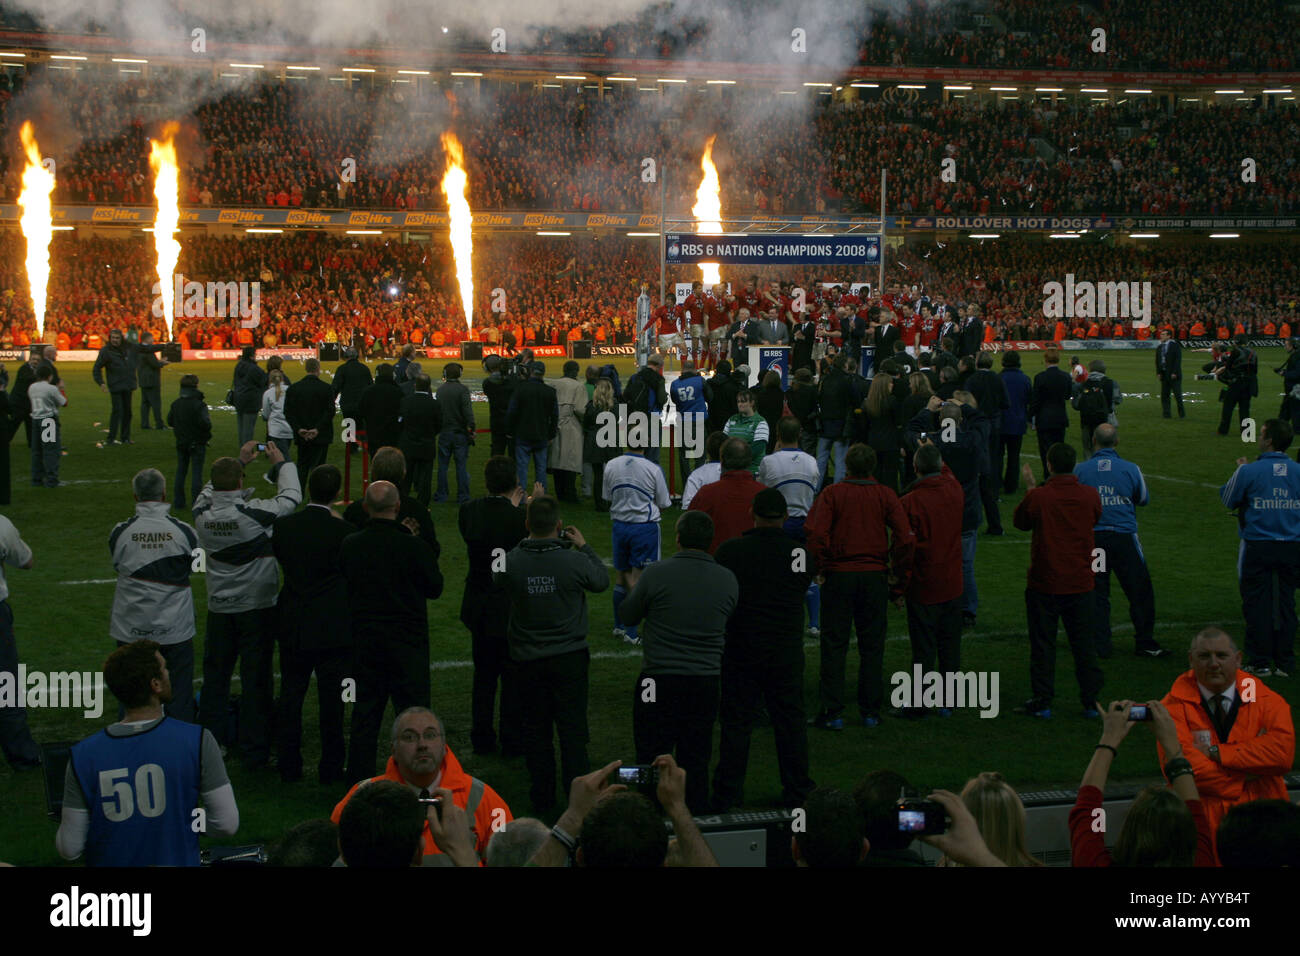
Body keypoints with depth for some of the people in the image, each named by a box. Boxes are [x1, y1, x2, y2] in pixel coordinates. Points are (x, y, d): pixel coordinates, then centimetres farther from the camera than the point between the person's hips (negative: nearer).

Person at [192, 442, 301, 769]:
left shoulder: (203, 512, -8)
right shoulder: (253, 512, -20)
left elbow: (211, 488, 15)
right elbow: (291, 497, -6)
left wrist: (239, 461, 18)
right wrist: (281, 463, 8)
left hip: (219, 610, 4)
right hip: (258, 607, -4)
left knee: (215, 677, 15)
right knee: (256, 680, 3)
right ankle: (255, 751, 7)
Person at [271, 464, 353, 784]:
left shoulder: (283, 525, -5)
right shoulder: (343, 530, -17)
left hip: (292, 626, 4)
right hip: (333, 629, -3)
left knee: (290, 698, 15)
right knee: (331, 700, 7)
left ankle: (289, 767, 21)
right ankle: (331, 768, 13)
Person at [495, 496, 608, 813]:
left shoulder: (512, 562, -14)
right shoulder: (575, 561, -17)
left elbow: (497, 579, 10)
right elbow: (602, 581, 3)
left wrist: (526, 544, 12)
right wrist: (584, 546, 14)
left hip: (528, 660, 1)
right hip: (569, 656, -1)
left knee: (536, 731, 13)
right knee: (572, 728, 6)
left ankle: (542, 799, 20)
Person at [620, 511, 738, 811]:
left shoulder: (656, 574, -11)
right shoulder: (728, 580, 0)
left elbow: (628, 617, 3)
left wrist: (633, 589, 22)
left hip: (660, 682, -3)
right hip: (706, 683, 3)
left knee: (651, 757, 7)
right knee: (696, 761, 12)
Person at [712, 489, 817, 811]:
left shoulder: (730, 551, -10)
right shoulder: (801, 553, -7)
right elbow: (803, 588, 7)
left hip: (740, 652, -1)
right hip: (786, 652, 1)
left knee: (736, 724, 7)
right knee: (790, 721, 12)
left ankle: (727, 795, 11)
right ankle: (797, 793, 20)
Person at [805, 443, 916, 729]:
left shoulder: (831, 494, -5)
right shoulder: (886, 496, -1)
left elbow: (816, 534, -16)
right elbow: (906, 538, -7)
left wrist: (821, 566, -3)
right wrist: (899, 569, 6)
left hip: (838, 576, -2)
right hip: (875, 577, 2)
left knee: (834, 645, 4)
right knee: (872, 646, 11)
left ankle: (833, 713, 2)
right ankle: (870, 712, 13)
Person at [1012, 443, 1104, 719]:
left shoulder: (1037, 497, -15)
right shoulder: (1090, 496, -7)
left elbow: (1021, 522, 4)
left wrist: (1029, 488, 15)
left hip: (1044, 584, -2)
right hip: (1080, 581, 2)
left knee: (1042, 644, 8)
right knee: (1083, 643, 11)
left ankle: (1042, 701, 11)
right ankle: (1091, 701, 15)